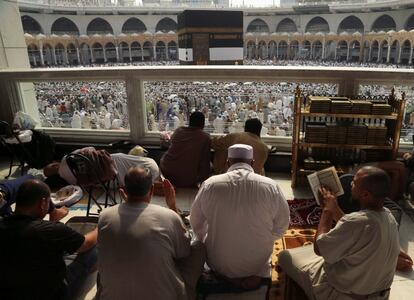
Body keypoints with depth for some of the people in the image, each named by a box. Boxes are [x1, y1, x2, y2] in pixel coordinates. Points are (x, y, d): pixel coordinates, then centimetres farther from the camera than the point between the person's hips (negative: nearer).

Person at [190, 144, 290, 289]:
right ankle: (255, 276, 8)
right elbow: (281, 227, -1)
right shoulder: (271, 187, -14)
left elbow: (197, 223, 0)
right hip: (258, 265, 1)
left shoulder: (209, 185, -13)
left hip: (218, 265, 0)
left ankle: (228, 277, 9)